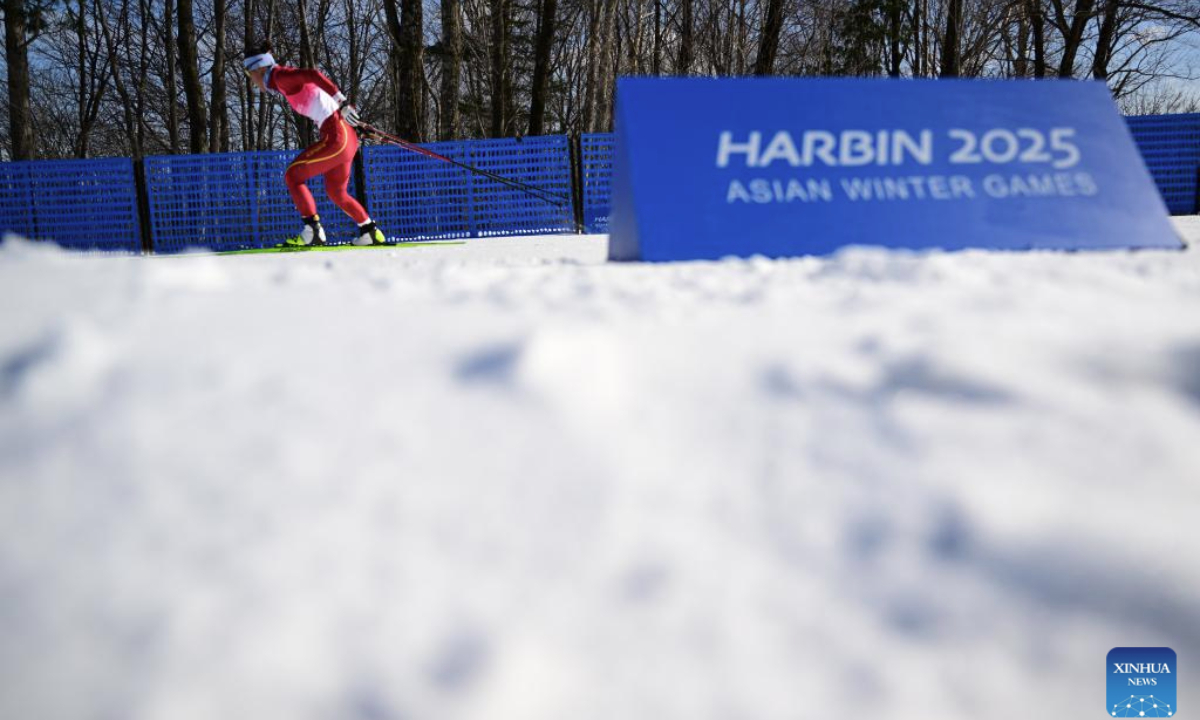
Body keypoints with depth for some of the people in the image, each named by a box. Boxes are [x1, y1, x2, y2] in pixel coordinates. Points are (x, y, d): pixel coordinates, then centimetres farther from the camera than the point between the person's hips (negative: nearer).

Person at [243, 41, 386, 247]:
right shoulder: (287, 82, 19)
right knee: (336, 192, 22)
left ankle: (313, 231, -11)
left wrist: (342, 102, -26)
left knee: (293, 176, -6)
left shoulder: (280, 75, -7)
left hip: (335, 137, -10)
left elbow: (313, 75, -21)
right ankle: (371, 233, 27)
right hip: (345, 137, 10)